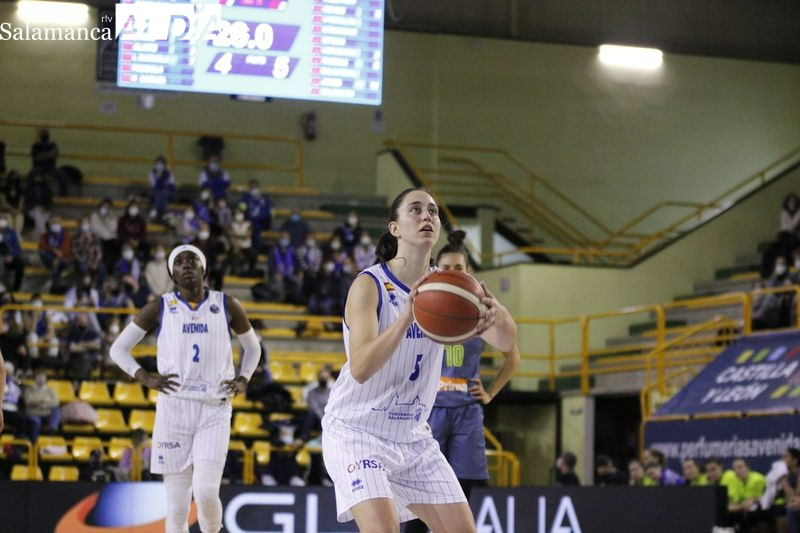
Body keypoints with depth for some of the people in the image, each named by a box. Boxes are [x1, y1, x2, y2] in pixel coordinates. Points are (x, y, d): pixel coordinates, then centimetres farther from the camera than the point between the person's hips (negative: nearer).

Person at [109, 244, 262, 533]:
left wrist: (243, 379, 5)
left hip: (214, 411, 0)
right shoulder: (160, 308, 5)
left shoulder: (227, 306, 7)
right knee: (177, 503, -1)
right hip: (173, 408, 0)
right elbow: (118, 349, 10)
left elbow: (252, 347, 22)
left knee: (206, 490, -17)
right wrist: (145, 378, -4)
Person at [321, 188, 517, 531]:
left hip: (413, 436, 7)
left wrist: (496, 311, -34)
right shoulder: (370, 285, -15)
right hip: (356, 432, -7)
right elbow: (360, 368, -28)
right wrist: (408, 314, -42)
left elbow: (506, 342, -10)